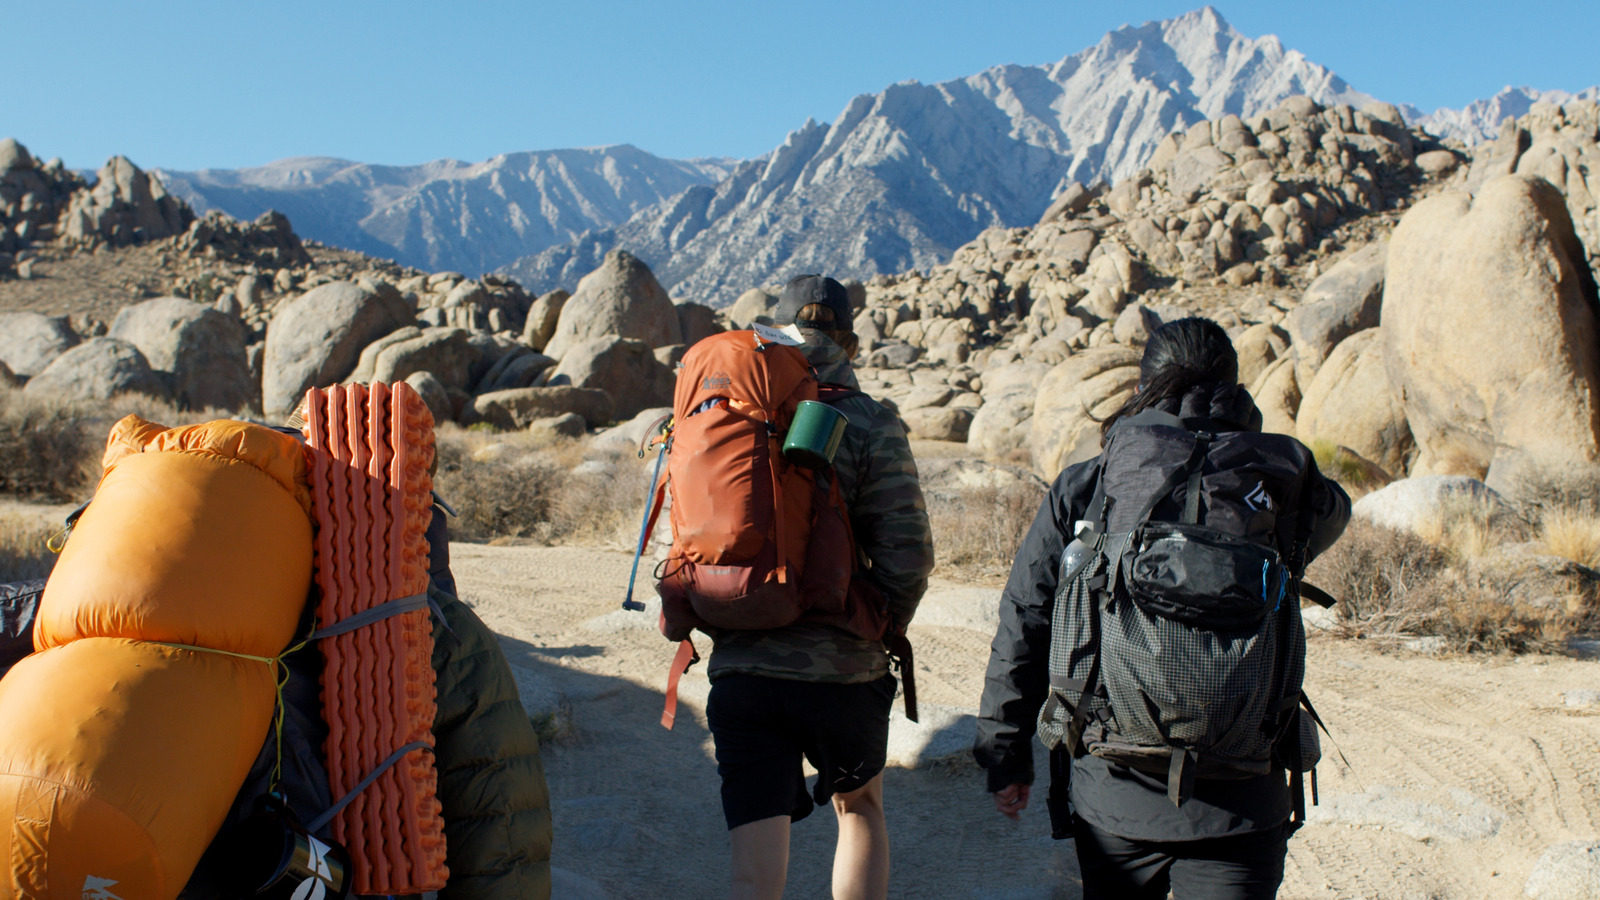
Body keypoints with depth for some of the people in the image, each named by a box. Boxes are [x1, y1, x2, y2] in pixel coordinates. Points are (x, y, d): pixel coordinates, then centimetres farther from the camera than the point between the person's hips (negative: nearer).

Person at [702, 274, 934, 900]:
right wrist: (877, 634, 6)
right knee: (860, 810, 26)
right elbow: (906, 557, -11)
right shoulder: (870, 426, -5)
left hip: (740, 670, 2)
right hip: (842, 674, -1)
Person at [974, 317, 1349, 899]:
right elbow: (1332, 510, 22)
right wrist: (1246, 442, 25)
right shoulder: (1275, 486, -4)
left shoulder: (1081, 490, -4)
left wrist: (1005, 757, 8)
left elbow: (1021, 630, -2)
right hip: (1239, 802, -1)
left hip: (1110, 792, 1)